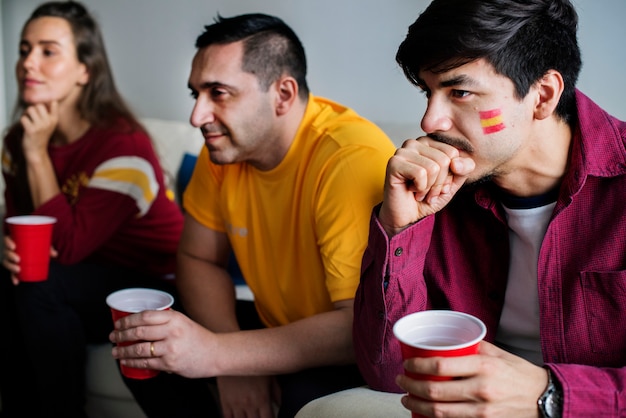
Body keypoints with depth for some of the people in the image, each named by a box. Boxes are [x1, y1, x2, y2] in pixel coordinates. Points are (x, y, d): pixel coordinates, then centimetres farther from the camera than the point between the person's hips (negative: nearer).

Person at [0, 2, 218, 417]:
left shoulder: (123, 143, -23)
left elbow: (69, 246, -26)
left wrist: (38, 153, -26)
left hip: (156, 286, -6)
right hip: (90, 283, 7)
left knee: (41, 285, -27)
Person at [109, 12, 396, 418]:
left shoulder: (353, 160, -28)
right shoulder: (225, 145, -5)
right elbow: (198, 258, 4)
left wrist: (216, 353, -34)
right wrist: (235, 358, -14)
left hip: (355, 357, -6)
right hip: (279, 331, 7)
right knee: (141, 343, -4)